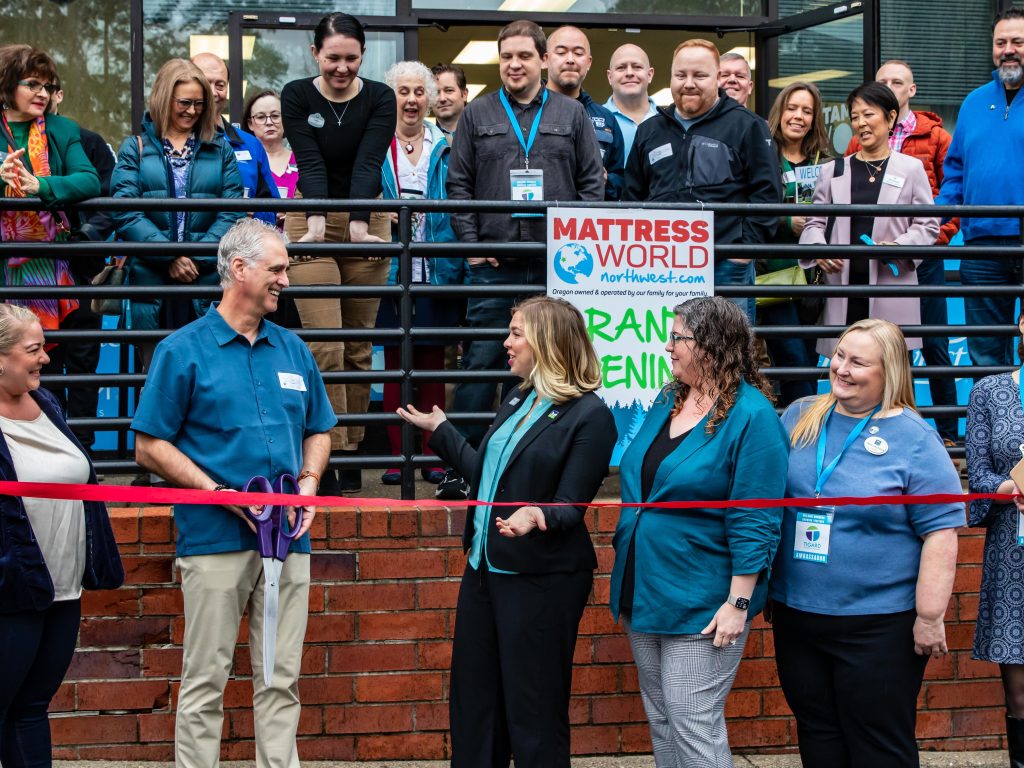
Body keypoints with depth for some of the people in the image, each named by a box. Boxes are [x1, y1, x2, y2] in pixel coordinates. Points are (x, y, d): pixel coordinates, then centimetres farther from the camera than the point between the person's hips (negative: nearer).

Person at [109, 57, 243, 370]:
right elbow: (125, 212, -3)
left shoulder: (220, 150, 12)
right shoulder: (136, 148, 8)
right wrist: (169, 256, -12)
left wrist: (198, 257, -11)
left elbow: (231, 211, 2)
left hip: (207, 278, 1)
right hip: (150, 276, -1)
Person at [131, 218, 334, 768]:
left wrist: (309, 480, 1)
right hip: (215, 538, -5)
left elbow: (318, 431, 22)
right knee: (205, 681, -1)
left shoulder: (292, 350, 13)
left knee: (281, 679, 8)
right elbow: (149, 447, -4)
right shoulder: (183, 350, -2)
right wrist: (221, 493, -13)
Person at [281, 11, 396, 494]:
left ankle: (352, 454, 13)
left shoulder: (379, 98, -1)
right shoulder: (296, 96, -2)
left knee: (360, 346, 4)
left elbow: (368, 163, -13)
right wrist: (317, 219, -29)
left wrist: (358, 224, -27)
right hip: (311, 224, -1)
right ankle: (331, 454, -11)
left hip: (368, 222, 2)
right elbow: (309, 162, -14)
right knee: (325, 346, -12)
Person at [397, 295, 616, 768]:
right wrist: (439, 430, 28)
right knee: (472, 698, 13)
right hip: (484, 567, 9)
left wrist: (536, 517, -38)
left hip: (540, 580, -9)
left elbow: (570, 506, -18)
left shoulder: (589, 416, -14)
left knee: (532, 711, -1)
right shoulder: (517, 401, 12)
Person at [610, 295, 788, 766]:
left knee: (693, 724, -6)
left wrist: (739, 602, -20)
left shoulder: (751, 417, -15)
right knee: (661, 722, 15)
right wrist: (626, 587, 20)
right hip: (646, 594, 8)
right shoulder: (668, 402, 8)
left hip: (701, 604, -8)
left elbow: (754, 523, -17)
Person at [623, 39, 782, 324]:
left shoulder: (746, 126, 4)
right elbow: (632, 196, 23)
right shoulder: (650, 131, 18)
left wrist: (748, 245, -8)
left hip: (728, 267, -4)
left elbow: (767, 192, -1)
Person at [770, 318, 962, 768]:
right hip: (796, 615, 5)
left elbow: (941, 533, -11)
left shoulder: (914, 440, -9)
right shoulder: (799, 418, 5)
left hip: (878, 625, -5)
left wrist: (929, 618, -14)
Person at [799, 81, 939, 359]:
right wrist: (818, 248, -8)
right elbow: (814, 222, 13)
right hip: (843, 288, 2)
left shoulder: (911, 169, 8)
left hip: (892, 288, -2)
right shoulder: (832, 171, 14)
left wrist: (900, 246, -13)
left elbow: (928, 225, 5)